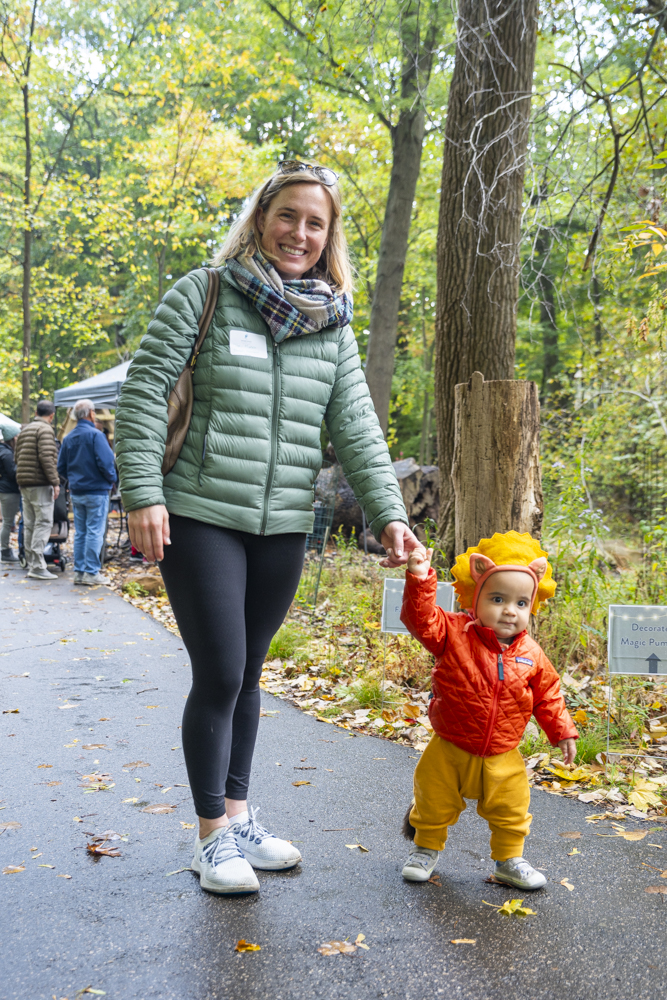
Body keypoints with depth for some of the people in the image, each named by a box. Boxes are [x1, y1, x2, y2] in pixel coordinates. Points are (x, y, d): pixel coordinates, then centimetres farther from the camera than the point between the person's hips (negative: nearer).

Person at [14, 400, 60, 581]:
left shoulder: (25, 430, 18)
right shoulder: (45, 429, -9)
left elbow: (17, 456, 21)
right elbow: (46, 457, -19)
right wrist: (55, 482, -18)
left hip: (24, 484, 9)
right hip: (40, 484, -9)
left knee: (29, 525, 10)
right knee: (43, 523, -9)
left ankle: (31, 564, 14)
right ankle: (37, 566, -14)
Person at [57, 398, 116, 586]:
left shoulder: (68, 438, 8)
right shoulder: (95, 435, -13)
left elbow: (61, 467, 10)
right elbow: (105, 462, -19)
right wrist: (112, 479, -3)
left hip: (76, 492, 7)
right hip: (96, 491, -6)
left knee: (80, 533, 12)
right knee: (95, 532, -3)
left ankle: (79, 571, 14)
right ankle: (91, 573, -3)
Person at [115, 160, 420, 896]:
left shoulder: (332, 323, 10)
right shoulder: (203, 294, -4)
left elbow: (355, 427, 7)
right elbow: (143, 393, -6)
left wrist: (388, 513, -2)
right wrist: (142, 493, -14)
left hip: (284, 528, 4)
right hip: (200, 517, -4)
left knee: (248, 673, 14)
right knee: (218, 675, -3)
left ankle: (238, 816, 29)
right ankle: (213, 836, 14)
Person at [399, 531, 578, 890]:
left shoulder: (530, 655, -4)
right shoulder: (453, 634, -16)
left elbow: (547, 694, 8)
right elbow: (421, 618, -29)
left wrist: (562, 730, 9)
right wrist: (420, 578, -41)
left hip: (503, 759, 2)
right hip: (449, 752, -2)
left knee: (511, 814, 13)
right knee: (434, 805, 14)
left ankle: (509, 860, 35)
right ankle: (426, 848, 39)